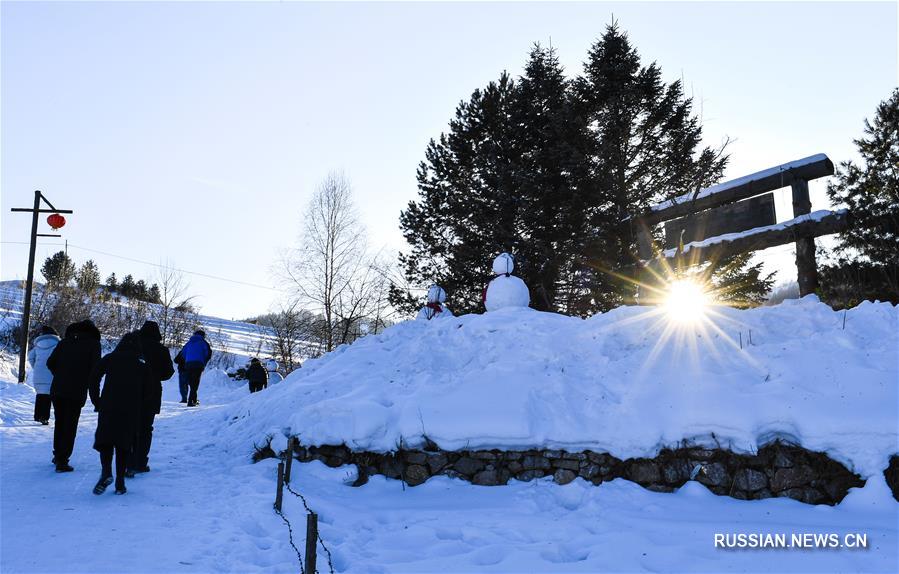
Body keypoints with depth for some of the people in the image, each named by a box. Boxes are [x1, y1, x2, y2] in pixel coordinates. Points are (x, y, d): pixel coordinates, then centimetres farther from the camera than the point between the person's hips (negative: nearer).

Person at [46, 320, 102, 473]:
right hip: (77, 392, -4)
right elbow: (96, 368, -8)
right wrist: (88, 383, 9)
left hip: (57, 390, 4)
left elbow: (50, 363, 6)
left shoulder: (65, 341, 12)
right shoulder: (93, 344, 1)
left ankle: (58, 455, 31)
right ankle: (62, 461, -2)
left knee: (59, 423, 20)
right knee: (70, 426, 2)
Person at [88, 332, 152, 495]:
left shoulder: (110, 358, 9)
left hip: (108, 406, -1)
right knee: (124, 442, 7)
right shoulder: (143, 364, 9)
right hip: (132, 411, 1)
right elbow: (148, 389, 5)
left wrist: (97, 401, 11)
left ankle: (106, 471, -16)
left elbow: (93, 379, 3)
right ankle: (120, 482, 3)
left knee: (105, 439, 7)